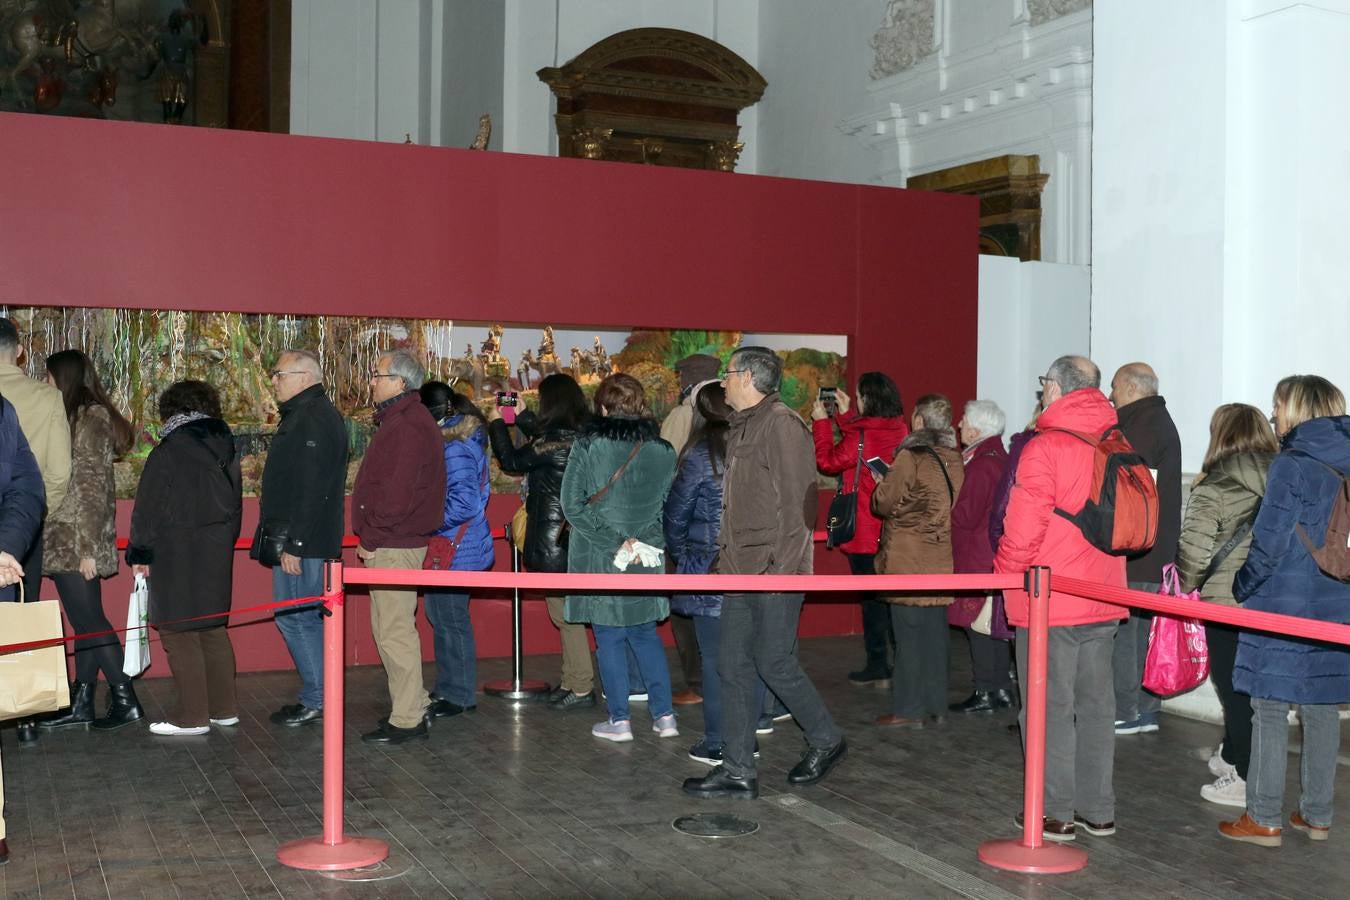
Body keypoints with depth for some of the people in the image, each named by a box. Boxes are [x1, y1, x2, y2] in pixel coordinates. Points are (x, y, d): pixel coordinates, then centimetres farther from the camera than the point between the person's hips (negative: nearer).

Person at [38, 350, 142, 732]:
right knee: (85, 620, 11)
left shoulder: (88, 418, -11)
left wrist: (88, 547, -18)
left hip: (74, 542, -9)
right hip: (67, 540, 9)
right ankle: (81, 702, 17)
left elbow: (92, 486, -16)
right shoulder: (87, 416, 14)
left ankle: (125, 700, 2)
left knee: (88, 621, -4)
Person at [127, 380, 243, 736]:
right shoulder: (225, 447, 8)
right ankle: (224, 708, 19)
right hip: (217, 553, 7)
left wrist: (139, 553, -2)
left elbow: (148, 509, -11)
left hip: (178, 556, -7)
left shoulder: (169, 451, -12)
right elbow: (235, 503, 14)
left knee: (179, 632, -1)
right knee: (213, 628, 14)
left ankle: (192, 715, 0)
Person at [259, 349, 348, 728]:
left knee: (295, 617, -5)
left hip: (302, 540, -11)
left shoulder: (312, 418, -17)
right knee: (308, 617, 14)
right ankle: (318, 695, 20)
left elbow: (310, 490, -24)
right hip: (309, 540, 11)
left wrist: (293, 544, -24)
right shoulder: (307, 413, 18)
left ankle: (316, 700, 1)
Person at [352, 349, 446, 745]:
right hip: (394, 544, 11)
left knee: (394, 631, -5)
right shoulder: (405, 420, 17)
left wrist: (371, 538, -14)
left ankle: (407, 720, 2)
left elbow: (396, 494, -23)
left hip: (394, 546, -11)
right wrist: (372, 536, 15)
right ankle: (412, 705, 25)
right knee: (391, 627, 17)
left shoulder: (405, 427, -18)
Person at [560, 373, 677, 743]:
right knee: (645, 634, 16)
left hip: (600, 559, -3)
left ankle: (619, 720, 11)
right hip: (647, 560, 3)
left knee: (609, 638, 7)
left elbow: (572, 504, -12)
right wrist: (642, 540, 4)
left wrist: (612, 542, -12)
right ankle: (664, 715, 16)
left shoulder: (588, 445, -9)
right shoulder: (663, 451, 0)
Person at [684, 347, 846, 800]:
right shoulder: (742, 428, 17)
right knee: (733, 667, 7)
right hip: (741, 572, 9)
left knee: (775, 664, 0)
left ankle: (826, 739, 23)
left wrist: (782, 566, -20)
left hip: (776, 573, -9)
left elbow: (797, 502, -17)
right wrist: (724, 557, 16)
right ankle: (738, 771, 13)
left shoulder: (782, 425, -12)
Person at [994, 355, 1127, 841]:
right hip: (1102, 600, 7)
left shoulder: (1045, 448, -16)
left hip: (1049, 601, -7)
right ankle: (1098, 810, 22)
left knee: (1049, 707, 3)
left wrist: (1006, 573, 1)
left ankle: (1056, 813, 9)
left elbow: (1022, 530, -17)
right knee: (1096, 705, 14)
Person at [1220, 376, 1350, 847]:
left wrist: (1242, 587, -2)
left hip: (1283, 608, -7)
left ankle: (1264, 819, 4)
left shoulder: (1291, 466, -13)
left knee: (1269, 709, 0)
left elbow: (1269, 543, -14)